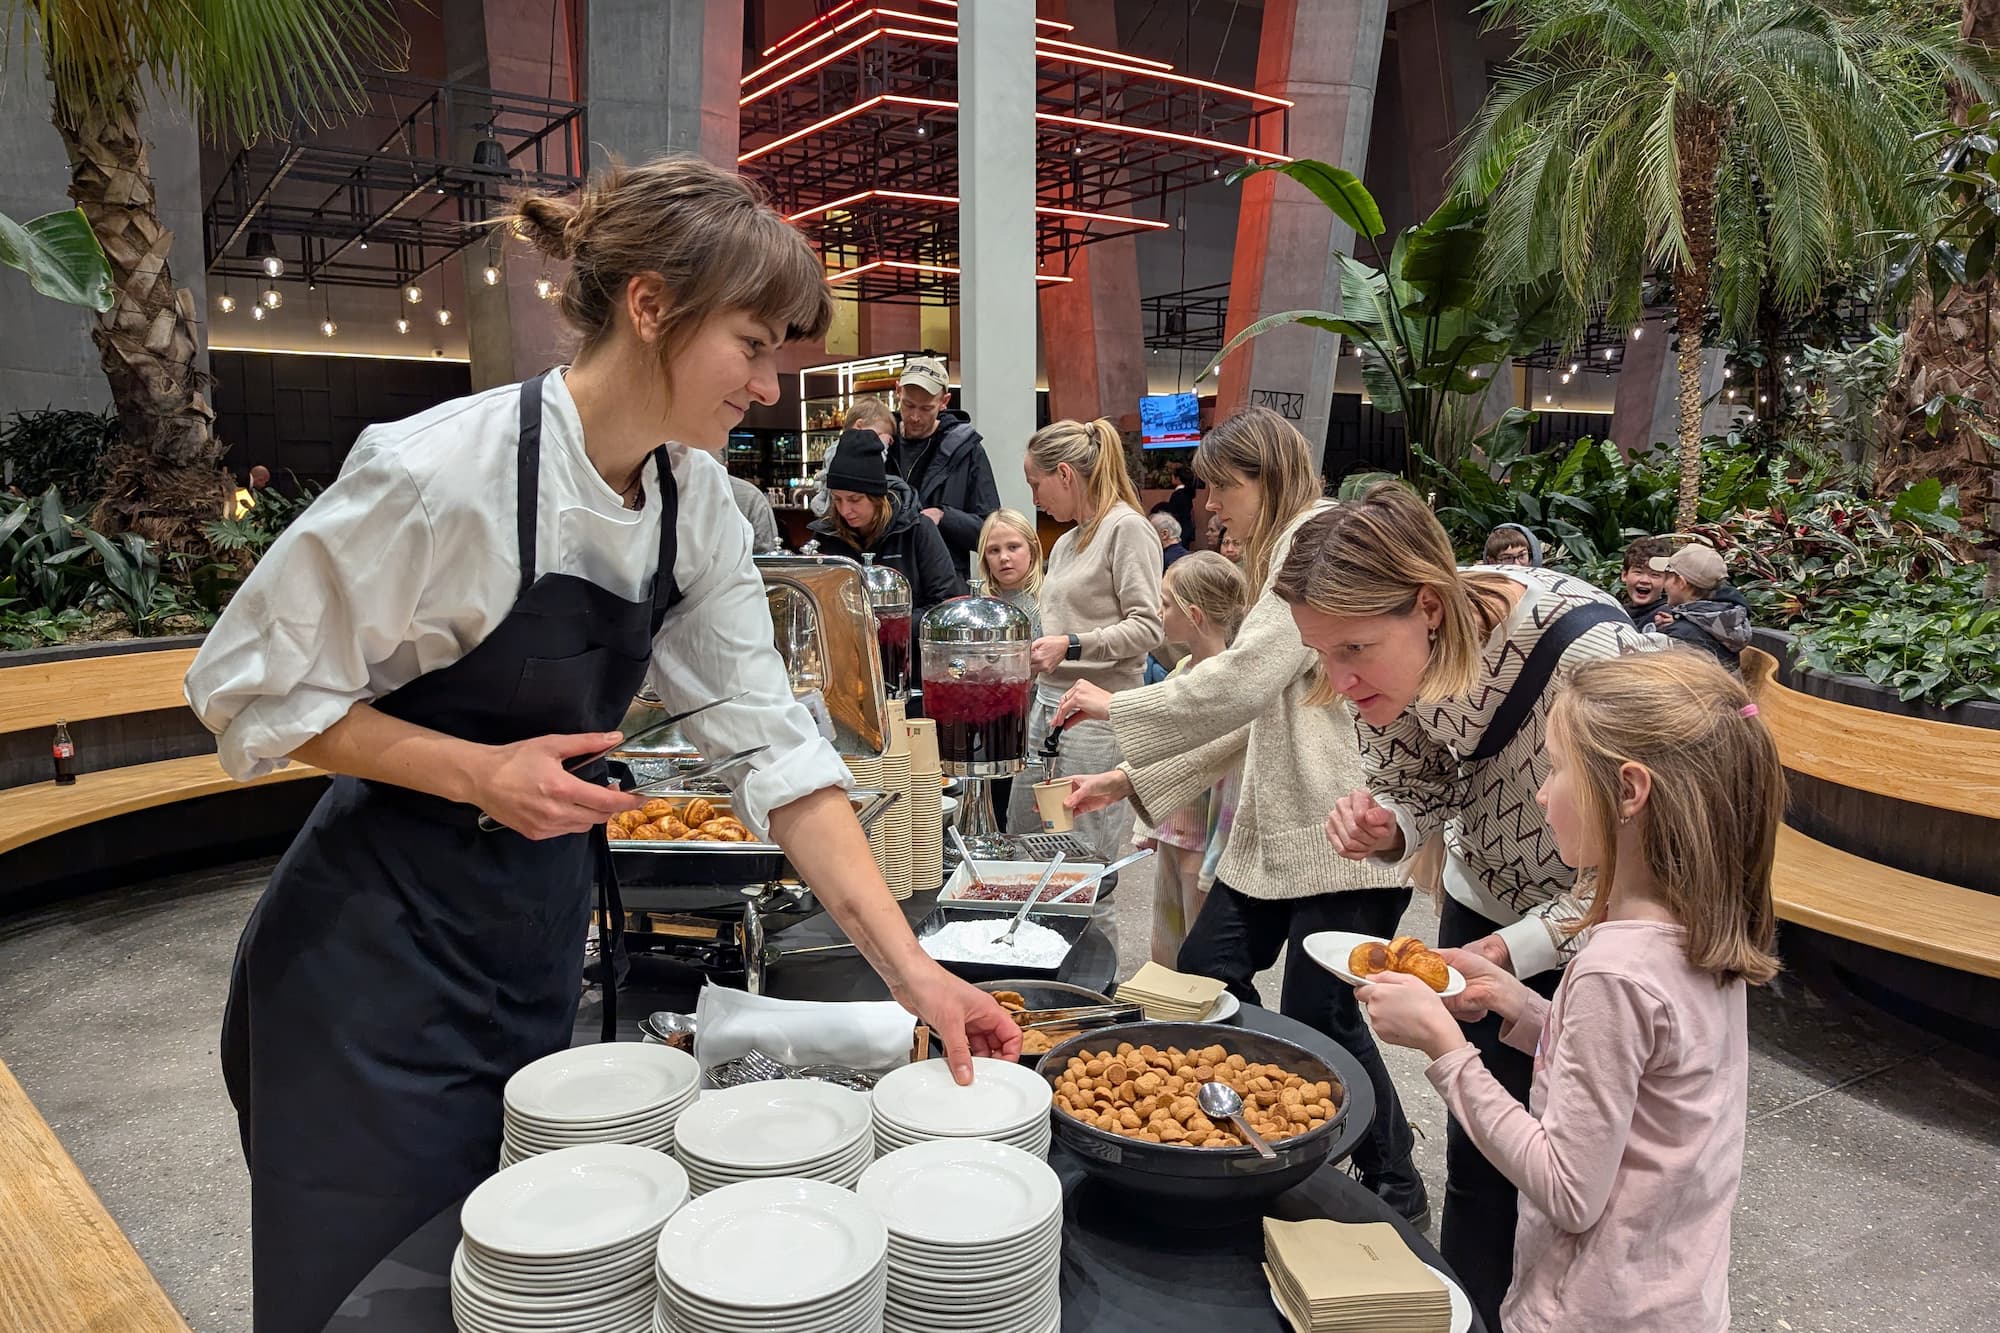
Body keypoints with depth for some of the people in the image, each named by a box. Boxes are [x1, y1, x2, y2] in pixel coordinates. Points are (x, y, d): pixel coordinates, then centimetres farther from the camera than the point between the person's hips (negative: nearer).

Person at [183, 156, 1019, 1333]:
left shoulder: (697, 500, -6)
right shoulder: (442, 471, -25)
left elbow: (775, 745, -7)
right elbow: (250, 685, -15)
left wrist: (911, 968, -13)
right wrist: (482, 771, -25)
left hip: (541, 941, 6)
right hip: (380, 944, -6)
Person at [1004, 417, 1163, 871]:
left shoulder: (1127, 528, -6)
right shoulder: (1065, 543, 20)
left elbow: (1147, 627, -14)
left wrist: (1071, 646, -21)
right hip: (1045, 704, 9)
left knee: (1086, 858, -6)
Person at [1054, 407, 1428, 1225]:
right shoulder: (1286, 554, 20)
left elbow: (1243, 681, -22)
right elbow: (1252, 718, 19)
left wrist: (1117, 707, -9)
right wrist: (1131, 779, 13)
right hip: (1282, 823, 10)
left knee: (1318, 1019, -4)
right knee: (1203, 974, 11)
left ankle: (1397, 1192, 18)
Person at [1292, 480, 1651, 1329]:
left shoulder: (1587, 650, -37)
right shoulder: (1396, 649, -19)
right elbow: (1417, 796, -3)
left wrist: (1512, 953, -35)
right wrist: (1380, 829, -26)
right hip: (1483, 902, 5)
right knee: (1476, 1157, 12)